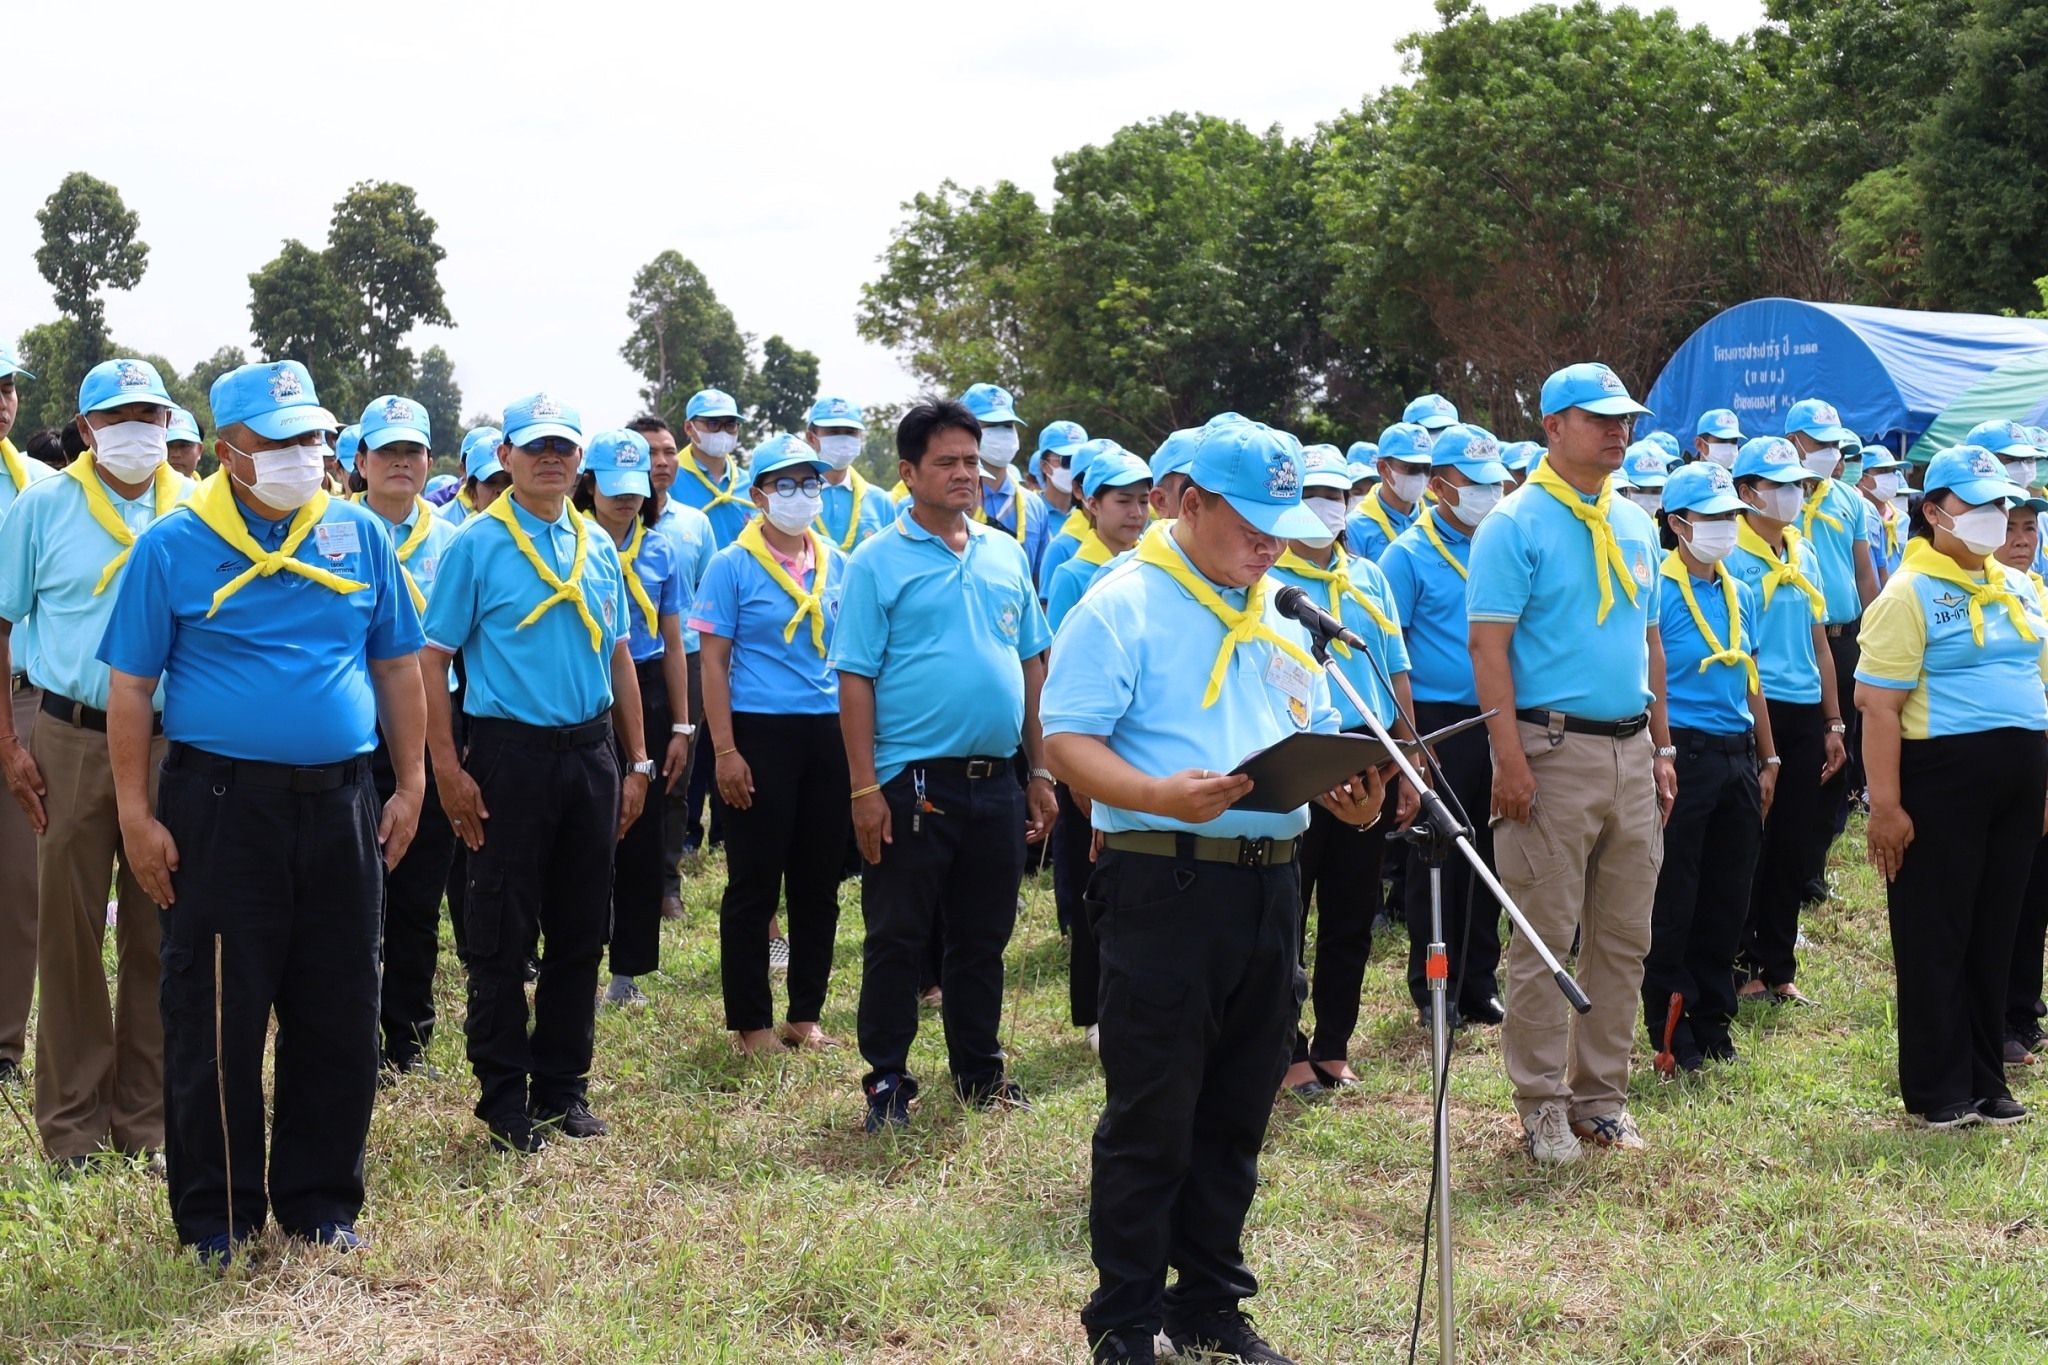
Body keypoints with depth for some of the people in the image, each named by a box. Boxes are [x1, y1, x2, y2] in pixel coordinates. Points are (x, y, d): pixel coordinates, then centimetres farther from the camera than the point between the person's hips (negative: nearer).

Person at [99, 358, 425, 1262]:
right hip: (220, 807, -3)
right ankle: (217, 1214, 15)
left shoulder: (360, 536, 7)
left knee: (338, 1016, 9)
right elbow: (131, 687, -2)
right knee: (216, 1019, 2)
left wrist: (408, 785, 7)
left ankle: (321, 1201, 23)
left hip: (339, 805, 3)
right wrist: (136, 815, -6)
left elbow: (398, 665, 12)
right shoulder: (172, 548, -2)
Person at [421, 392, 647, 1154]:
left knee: (581, 934, 10)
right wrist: (448, 768, -12)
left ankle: (563, 1086, 21)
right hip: (510, 754, -5)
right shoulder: (478, 545, -4)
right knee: (502, 939, 0)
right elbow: (433, 658, -6)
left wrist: (637, 761, 13)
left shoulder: (598, 546, 11)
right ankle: (505, 1100, 8)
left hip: (589, 753, 5)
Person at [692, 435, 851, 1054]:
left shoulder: (838, 565, 10)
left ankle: (805, 1015, 20)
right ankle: (751, 1023, 10)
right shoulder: (733, 566, -3)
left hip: (830, 735, 5)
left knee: (819, 885, 9)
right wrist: (725, 752, -12)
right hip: (761, 733, -5)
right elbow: (714, 662, -5)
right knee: (754, 886, 1)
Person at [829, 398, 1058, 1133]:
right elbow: (856, 679, -7)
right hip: (913, 785, -5)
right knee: (897, 937, 2)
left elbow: (1034, 665, 15)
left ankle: (980, 1071, 27)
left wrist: (1041, 771, 10)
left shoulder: (1007, 555, 10)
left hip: (995, 782, 5)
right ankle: (887, 1081, 12)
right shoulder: (879, 562, -4)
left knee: (983, 936, 14)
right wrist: (864, 788, -13)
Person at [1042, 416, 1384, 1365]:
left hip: (1271, 885, 7)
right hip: (1163, 885, -7)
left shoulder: (1282, 616, 17)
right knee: (1150, 1124, -1)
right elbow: (1069, 741, -13)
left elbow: (1317, 736, 22)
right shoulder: (1124, 604, -6)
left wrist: (1345, 790, -1)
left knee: (1235, 1117, 14)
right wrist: (1162, 795, -29)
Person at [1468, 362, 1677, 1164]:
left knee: (1624, 937, 10)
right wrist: (1509, 758, -18)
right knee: (1544, 939, -1)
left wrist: (1661, 748, 15)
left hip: (1630, 751, 7)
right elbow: (1488, 645, -12)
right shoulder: (1516, 524, -7)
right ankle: (1542, 1104, 8)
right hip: (1553, 749, -7)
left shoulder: (1636, 525, 14)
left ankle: (1602, 1093, 20)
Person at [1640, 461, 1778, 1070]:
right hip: (1684, 754, -7)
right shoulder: (1658, 593, -9)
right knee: (1673, 900, 0)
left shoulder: (1740, 594, 12)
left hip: (1737, 756, 7)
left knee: (1728, 897, 11)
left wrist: (1767, 760, 17)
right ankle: (1669, 1026, 9)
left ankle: (1711, 1018, 22)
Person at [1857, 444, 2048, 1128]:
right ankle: (1936, 1090, 10)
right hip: (1943, 774, -7)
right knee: (1936, 940, 1)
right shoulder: (1910, 593, -9)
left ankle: (1985, 1078, 23)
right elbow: (1878, 703, -15)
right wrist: (1885, 806, -20)